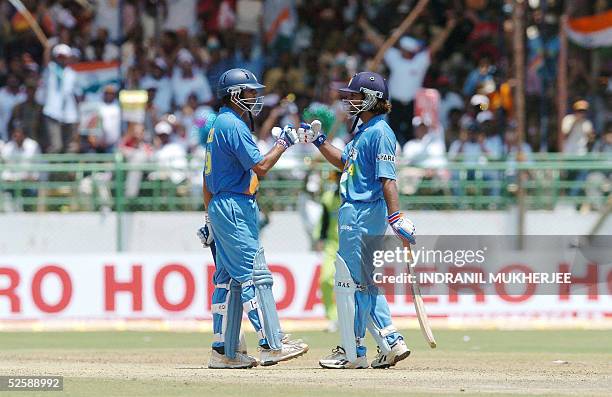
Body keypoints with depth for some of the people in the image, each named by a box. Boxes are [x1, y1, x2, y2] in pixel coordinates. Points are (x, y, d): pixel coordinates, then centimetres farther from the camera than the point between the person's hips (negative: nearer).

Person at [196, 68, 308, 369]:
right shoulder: (234, 126, -13)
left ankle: (224, 351, 9)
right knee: (255, 276, -11)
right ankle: (271, 344, -14)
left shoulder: (219, 125, 19)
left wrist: (210, 216, 24)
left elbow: (208, 179, 22)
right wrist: (283, 143, -6)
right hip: (236, 207, -10)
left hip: (220, 208, 10)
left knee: (228, 278, 9)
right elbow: (260, 166, -18)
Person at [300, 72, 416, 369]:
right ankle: (391, 342, 14)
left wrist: (396, 218, -28)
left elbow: (387, 178, -22)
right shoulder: (364, 130, 16)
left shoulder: (379, 132, -14)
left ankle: (352, 353, 0)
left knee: (351, 281, -5)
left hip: (365, 214, -10)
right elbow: (344, 162, 31)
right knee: (364, 282, 13)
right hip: (354, 212, 10)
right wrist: (319, 141, 22)